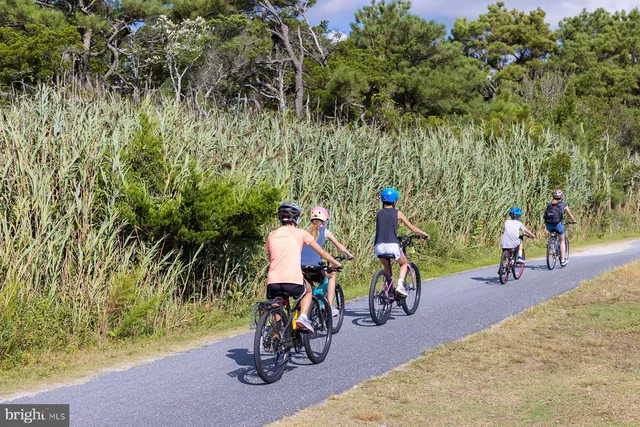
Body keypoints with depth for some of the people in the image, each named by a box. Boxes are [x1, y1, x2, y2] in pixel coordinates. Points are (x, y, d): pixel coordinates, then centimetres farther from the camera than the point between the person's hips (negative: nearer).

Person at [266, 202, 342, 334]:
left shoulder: (272, 235, 15)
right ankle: (303, 317, 8)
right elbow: (322, 253, 14)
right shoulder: (300, 233, 6)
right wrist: (336, 263, 31)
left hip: (273, 283, 2)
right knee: (308, 290, 31)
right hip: (293, 282, -2)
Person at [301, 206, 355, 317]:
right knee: (332, 275, 28)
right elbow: (339, 246, 21)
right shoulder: (325, 231, 11)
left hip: (301, 267, 3)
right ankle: (330, 306, 21)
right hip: (315, 266, -3)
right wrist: (349, 254, 38)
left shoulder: (306, 231, 18)